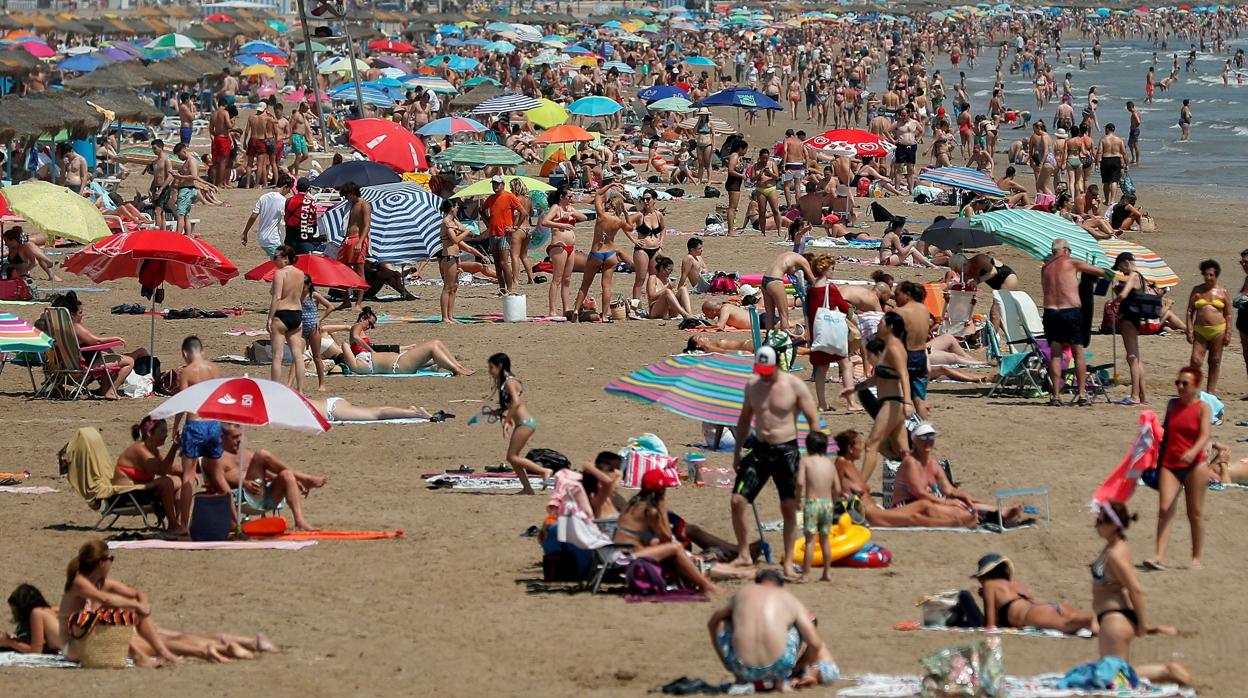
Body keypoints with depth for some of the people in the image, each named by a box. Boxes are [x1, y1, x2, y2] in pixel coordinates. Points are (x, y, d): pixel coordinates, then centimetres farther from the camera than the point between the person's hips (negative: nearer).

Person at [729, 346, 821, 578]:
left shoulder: (795, 386, -8)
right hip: (759, 449, 4)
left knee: (789, 507, 0)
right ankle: (744, 554, 10)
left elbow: (813, 421, -5)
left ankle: (788, 561, 10)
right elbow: (745, 419, 17)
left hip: (786, 450, -4)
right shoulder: (752, 385, 4)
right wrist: (737, 452, 14)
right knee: (737, 501, -4)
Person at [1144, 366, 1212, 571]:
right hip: (1169, 463, 4)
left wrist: (1193, 452, -35)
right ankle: (1159, 556, -17)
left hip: (1194, 465, -4)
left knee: (1195, 513, 4)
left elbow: (1205, 435, -17)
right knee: (1164, 509, -10)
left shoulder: (1202, 408, -4)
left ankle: (1196, 558, 14)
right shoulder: (1172, 405, 10)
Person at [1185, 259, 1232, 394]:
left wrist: (1228, 333, 0)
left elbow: (1228, 315, 8)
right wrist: (1189, 330, -2)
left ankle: (1211, 391, 11)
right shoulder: (1197, 290, 9)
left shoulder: (1223, 292, 7)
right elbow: (1190, 311, 8)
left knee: (1215, 362, 4)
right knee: (1196, 360, -10)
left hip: (1218, 330, 0)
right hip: (1200, 331, 0)